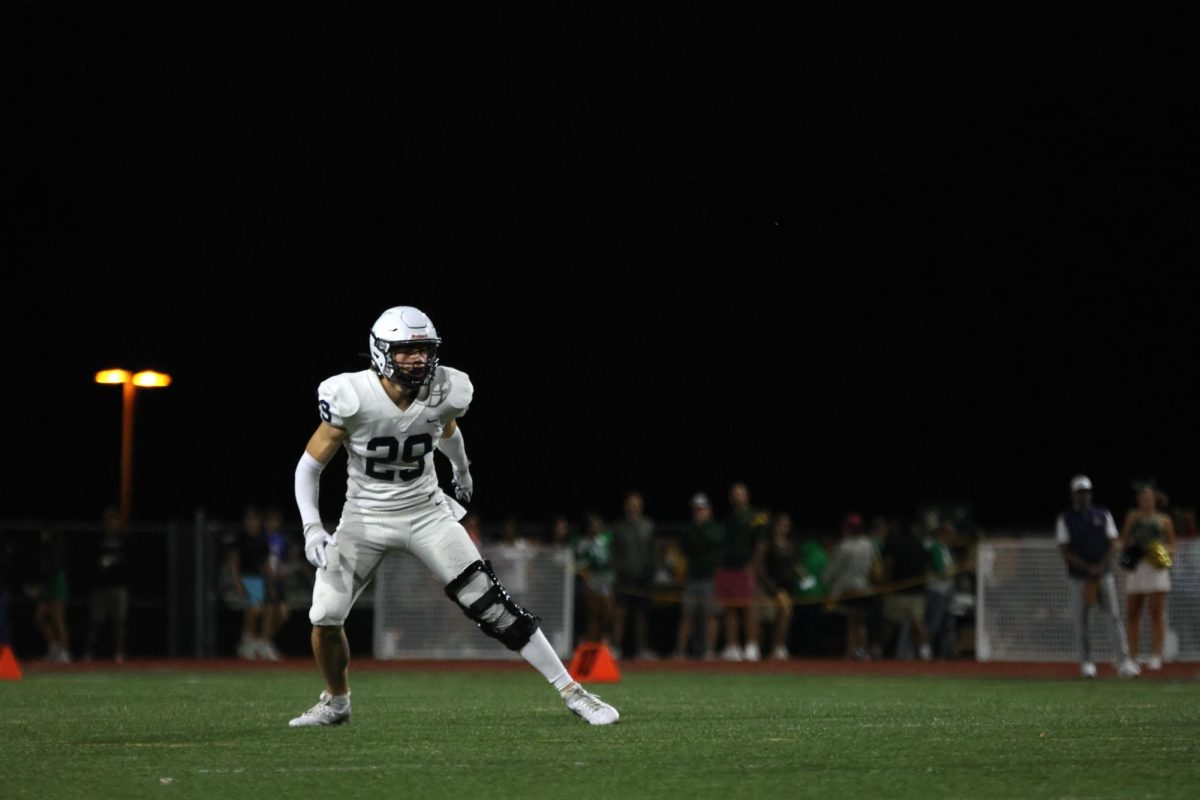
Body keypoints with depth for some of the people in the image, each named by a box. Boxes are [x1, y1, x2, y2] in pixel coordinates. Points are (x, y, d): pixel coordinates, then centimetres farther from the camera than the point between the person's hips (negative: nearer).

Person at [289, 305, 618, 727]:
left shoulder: (444, 394, -13)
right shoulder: (352, 399, -22)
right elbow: (309, 466, -11)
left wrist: (462, 471, 34)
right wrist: (312, 528, -23)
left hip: (426, 513, 1)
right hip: (365, 518, -1)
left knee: (493, 606, -7)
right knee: (325, 617, -11)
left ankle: (571, 690, -2)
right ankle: (336, 703, 18)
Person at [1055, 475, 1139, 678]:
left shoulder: (1103, 515, 11)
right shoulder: (1065, 519, 4)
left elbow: (1115, 544, 6)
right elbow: (1065, 552, -3)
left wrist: (1101, 566, -9)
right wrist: (1088, 568, -14)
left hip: (1104, 575, 1)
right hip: (1078, 577, -1)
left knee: (1113, 617, -8)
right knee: (1081, 621, -2)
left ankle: (1124, 661, -14)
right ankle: (1086, 662, 6)